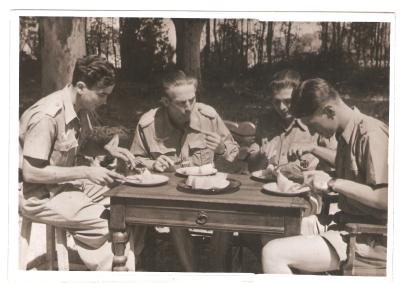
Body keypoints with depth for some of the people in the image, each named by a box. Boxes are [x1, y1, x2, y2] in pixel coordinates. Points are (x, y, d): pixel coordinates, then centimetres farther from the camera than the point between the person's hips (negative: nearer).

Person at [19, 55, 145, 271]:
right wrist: (86, 173, -23)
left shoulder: (80, 108, 1)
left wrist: (108, 147, 0)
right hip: (40, 196, -9)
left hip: (67, 182, 9)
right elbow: (31, 172, -24)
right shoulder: (47, 117, -26)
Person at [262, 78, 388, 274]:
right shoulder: (347, 134, 11)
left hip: (369, 241, -9)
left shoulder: (371, 134, -17)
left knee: (273, 254, -20)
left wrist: (334, 183, -19)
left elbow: (384, 198, -23)